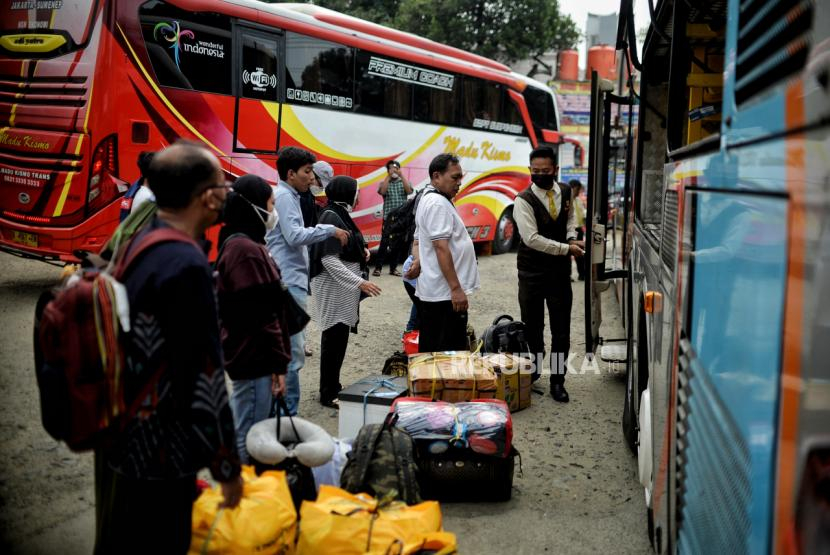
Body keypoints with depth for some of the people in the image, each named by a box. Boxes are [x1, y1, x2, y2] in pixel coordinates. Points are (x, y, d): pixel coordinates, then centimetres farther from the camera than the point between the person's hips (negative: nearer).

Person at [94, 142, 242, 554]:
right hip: (157, 455, -9)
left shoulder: (132, 241, 3)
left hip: (116, 434, 9)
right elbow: (203, 377, -23)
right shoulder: (186, 266, -25)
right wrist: (226, 466, -14)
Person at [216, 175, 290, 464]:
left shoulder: (236, 244, 13)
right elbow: (262, 317, -21)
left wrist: (276, 359, 22)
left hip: (246, 355, 10)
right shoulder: (248, 250, -19)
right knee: (248, 440, -2)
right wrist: (277, 364, -15)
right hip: (255, 358, -10)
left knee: (241, 431, 18)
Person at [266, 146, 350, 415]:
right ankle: (287, 414, -5)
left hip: (289, 282, 11)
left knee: (286, 350, 16)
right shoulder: (284, 197, -12)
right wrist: (330, 230, -14)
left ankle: (282, 410, 24)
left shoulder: (288, 196, 18)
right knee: (292, 353, -9)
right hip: (289, 283, -11)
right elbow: (295, 236, -21)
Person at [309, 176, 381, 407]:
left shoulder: (340, 214, 13)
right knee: (334, 338, -5)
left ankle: (333, 387, 23)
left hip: (343, 287, 10)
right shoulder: (332, 217, -17)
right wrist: (360, 282, -27)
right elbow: (329, 259, -23)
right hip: (333, 287, -10)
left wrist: (361, 252, 5)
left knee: (338, 337, 14)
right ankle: (328, 394, 3)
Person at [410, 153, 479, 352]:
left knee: (430, 351, 14)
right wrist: (456, 289, -24)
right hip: (446, 293, -11)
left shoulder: (428, 199, 18)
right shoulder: (438, 204, -15)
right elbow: (441, 248, -22)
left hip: (432, 291, 11)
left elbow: (420, 239, 23)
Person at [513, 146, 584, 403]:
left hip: (560, 271, 3)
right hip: (532, 272, -3)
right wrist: (567, 249, -21)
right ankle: (532, 371, 33)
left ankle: (557, 381, 18)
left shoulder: (565, 191, 2)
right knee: (532, 328, 10)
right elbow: (532, 238, -23)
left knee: (561, 331, 5)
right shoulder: (524, 201, -15)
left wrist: (572, 237, -1)